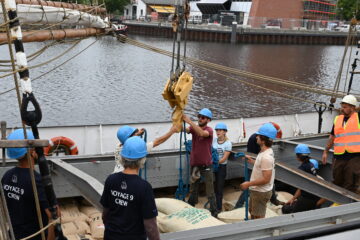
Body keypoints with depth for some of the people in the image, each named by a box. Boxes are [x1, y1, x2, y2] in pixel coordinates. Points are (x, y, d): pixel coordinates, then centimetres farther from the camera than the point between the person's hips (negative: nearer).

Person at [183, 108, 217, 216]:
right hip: (194, 164, 5)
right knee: (193, 190, 17)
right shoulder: (194, 128, 2)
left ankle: (214, 213, 8)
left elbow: (202, 133, -35)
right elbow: (186, 130, -19)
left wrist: (189, 121, -39)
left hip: (206, 165, -5)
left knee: (210, 191, 0)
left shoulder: (209, 130, -12)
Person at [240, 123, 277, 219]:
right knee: (252, 211, 27)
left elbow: (266, 179, -28)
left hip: (261, 192, -10)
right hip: (257, 190, 10)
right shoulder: (265, 152, 2)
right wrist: (252, 161, 10)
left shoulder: (266, 157, -29)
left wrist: (248, 184, -21)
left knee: (258, 218, 6)